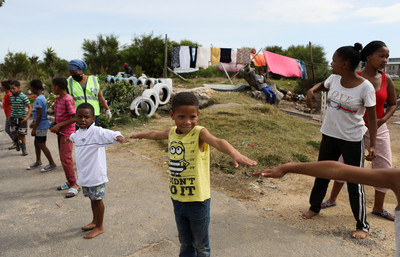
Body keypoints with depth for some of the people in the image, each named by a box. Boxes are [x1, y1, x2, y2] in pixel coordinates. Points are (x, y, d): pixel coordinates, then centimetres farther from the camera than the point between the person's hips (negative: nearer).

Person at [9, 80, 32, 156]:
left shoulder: (23, 97, -15)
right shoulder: (11, 96, 2)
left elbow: (30, 107, -14)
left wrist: (27, 117, -25)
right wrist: (9, 116, 17)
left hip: (22, 118, -4)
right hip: (13, 118, 4)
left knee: (22, 135, 1)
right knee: (14, 134, 6)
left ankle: (24, 149, 16)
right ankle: (18, 144, 36)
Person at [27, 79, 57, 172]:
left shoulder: (38, 100, -20)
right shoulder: (42, 97, 10)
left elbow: (39, 115, -23)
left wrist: (34, 128, -19)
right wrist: (33, 122, 27)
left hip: (41, 126, -10)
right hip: (41, 125, 10)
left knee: (41, 145, -2)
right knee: (36, 143, 20)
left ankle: (52, 164, 6)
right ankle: (38, 161, 34)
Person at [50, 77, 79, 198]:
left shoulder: (68, 100, -18)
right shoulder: (57, 99, 11)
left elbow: (74, 118, -21)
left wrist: (59, 126, -19)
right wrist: (53, 125, 4)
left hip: (67, 133, -9)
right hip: (60, 133, 9)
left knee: (66, 158, -10)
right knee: (63, 158, 13)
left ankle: (74, 185, -2)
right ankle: (69, 182, 24)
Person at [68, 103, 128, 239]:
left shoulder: (96, 132, -19)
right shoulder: (78, 133, 8)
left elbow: (110, 134, -39)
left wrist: (119, 137, -60)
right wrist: (70, 138, 57)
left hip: (96, 174, -8)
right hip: (84, 174, 8)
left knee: (97, 199, 6)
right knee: (91, 198, 22)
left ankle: (99, 227, 22)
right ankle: (95, 221, 41)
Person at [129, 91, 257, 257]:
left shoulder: (199, 133, -19)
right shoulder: (171, 132, -1)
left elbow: (218, 142, -40)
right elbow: (156, 134, 22)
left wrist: (235, 154, -61)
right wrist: (139, 135, 42)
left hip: (198, 201, -5)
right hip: (177, 199, 5)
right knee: (185, 243, 24)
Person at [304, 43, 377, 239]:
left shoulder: (365, 87, -17)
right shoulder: (334, 79, -3)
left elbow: (372, 117, -11)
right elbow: (322, 85, 21)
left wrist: (372, 145, -13)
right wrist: (311, 90, -1)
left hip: (352, 140, -5)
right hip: (329, 135, 5)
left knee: (354, 183, 3)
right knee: (321, 174, 18)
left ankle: (362, 225, 21)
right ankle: (314, 207, 39)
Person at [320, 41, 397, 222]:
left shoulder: (386, 81, -1)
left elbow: (392, 104, 9)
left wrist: (383, 119, -7)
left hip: (378, 130, 4)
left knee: (384, 168, 8)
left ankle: (378, 208, 28)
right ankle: (332, 200, 26)